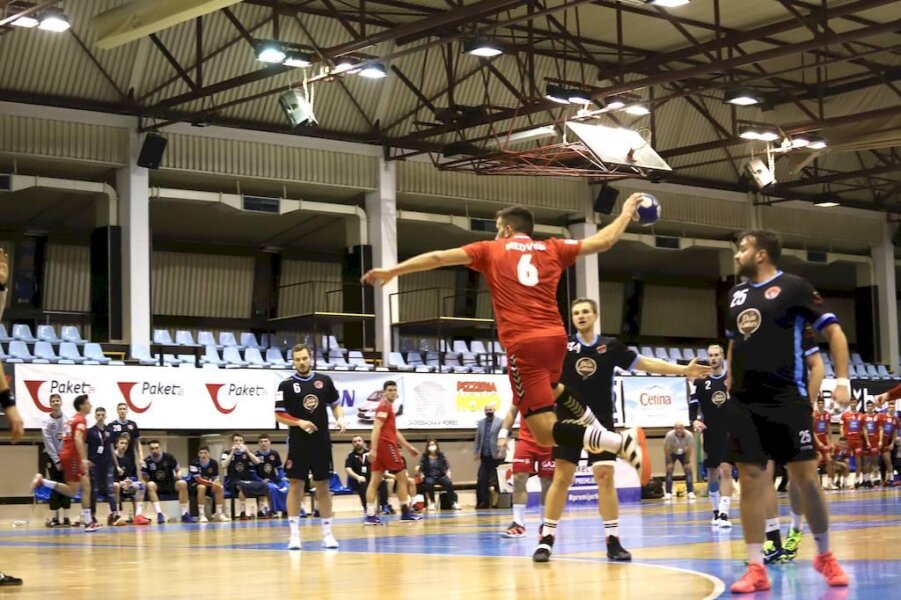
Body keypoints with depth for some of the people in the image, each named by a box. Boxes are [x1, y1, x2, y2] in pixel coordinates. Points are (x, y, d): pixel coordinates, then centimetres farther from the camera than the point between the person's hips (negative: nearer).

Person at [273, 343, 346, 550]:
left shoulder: (325, 381, 5)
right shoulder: (286, 385, -3)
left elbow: (335, 404, 14)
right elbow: (279, 415, -3)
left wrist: (340, 419, -7)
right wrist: (299, 422, -18)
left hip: (322, 442, 2)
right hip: (298, 444, -2)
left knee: (323, 486, 6)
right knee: (295, 486, -2)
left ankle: (327, 532, 11)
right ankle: (294, 533, 1)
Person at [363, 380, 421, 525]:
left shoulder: (388, 407, 22)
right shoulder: (385, 406, -8)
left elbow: (394, 432, 29)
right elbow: (376, 428, -18)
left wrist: (409, 447, 31)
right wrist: (373, 449, -26)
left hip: (381, 447, 9)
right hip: (386, 444, -9)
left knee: (375, 480, 1)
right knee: (402, 476, 1)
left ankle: (370, 515, -5)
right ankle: (405, 512, 5)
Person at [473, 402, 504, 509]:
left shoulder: (500, 422, -1)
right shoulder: (480, 423, 14)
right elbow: (477, 439, 15)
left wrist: (501, 451, -16)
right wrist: (475, 452, 9)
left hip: (496, 456, -4)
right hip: (484, 456, 5)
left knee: (498, 480, 3)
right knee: (482, 479, -3)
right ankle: (483, 502, -2)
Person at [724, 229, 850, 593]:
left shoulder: (793, 287, -4)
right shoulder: (735, 294, 13)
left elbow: (833, 331, -5)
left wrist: (842, 379, -13)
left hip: (787, 399, -5)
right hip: (744, 402, 5)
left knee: (806, 479, -1)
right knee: (750, 480, 1)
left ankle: (824, 556, 19)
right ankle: (756, 568, 4)